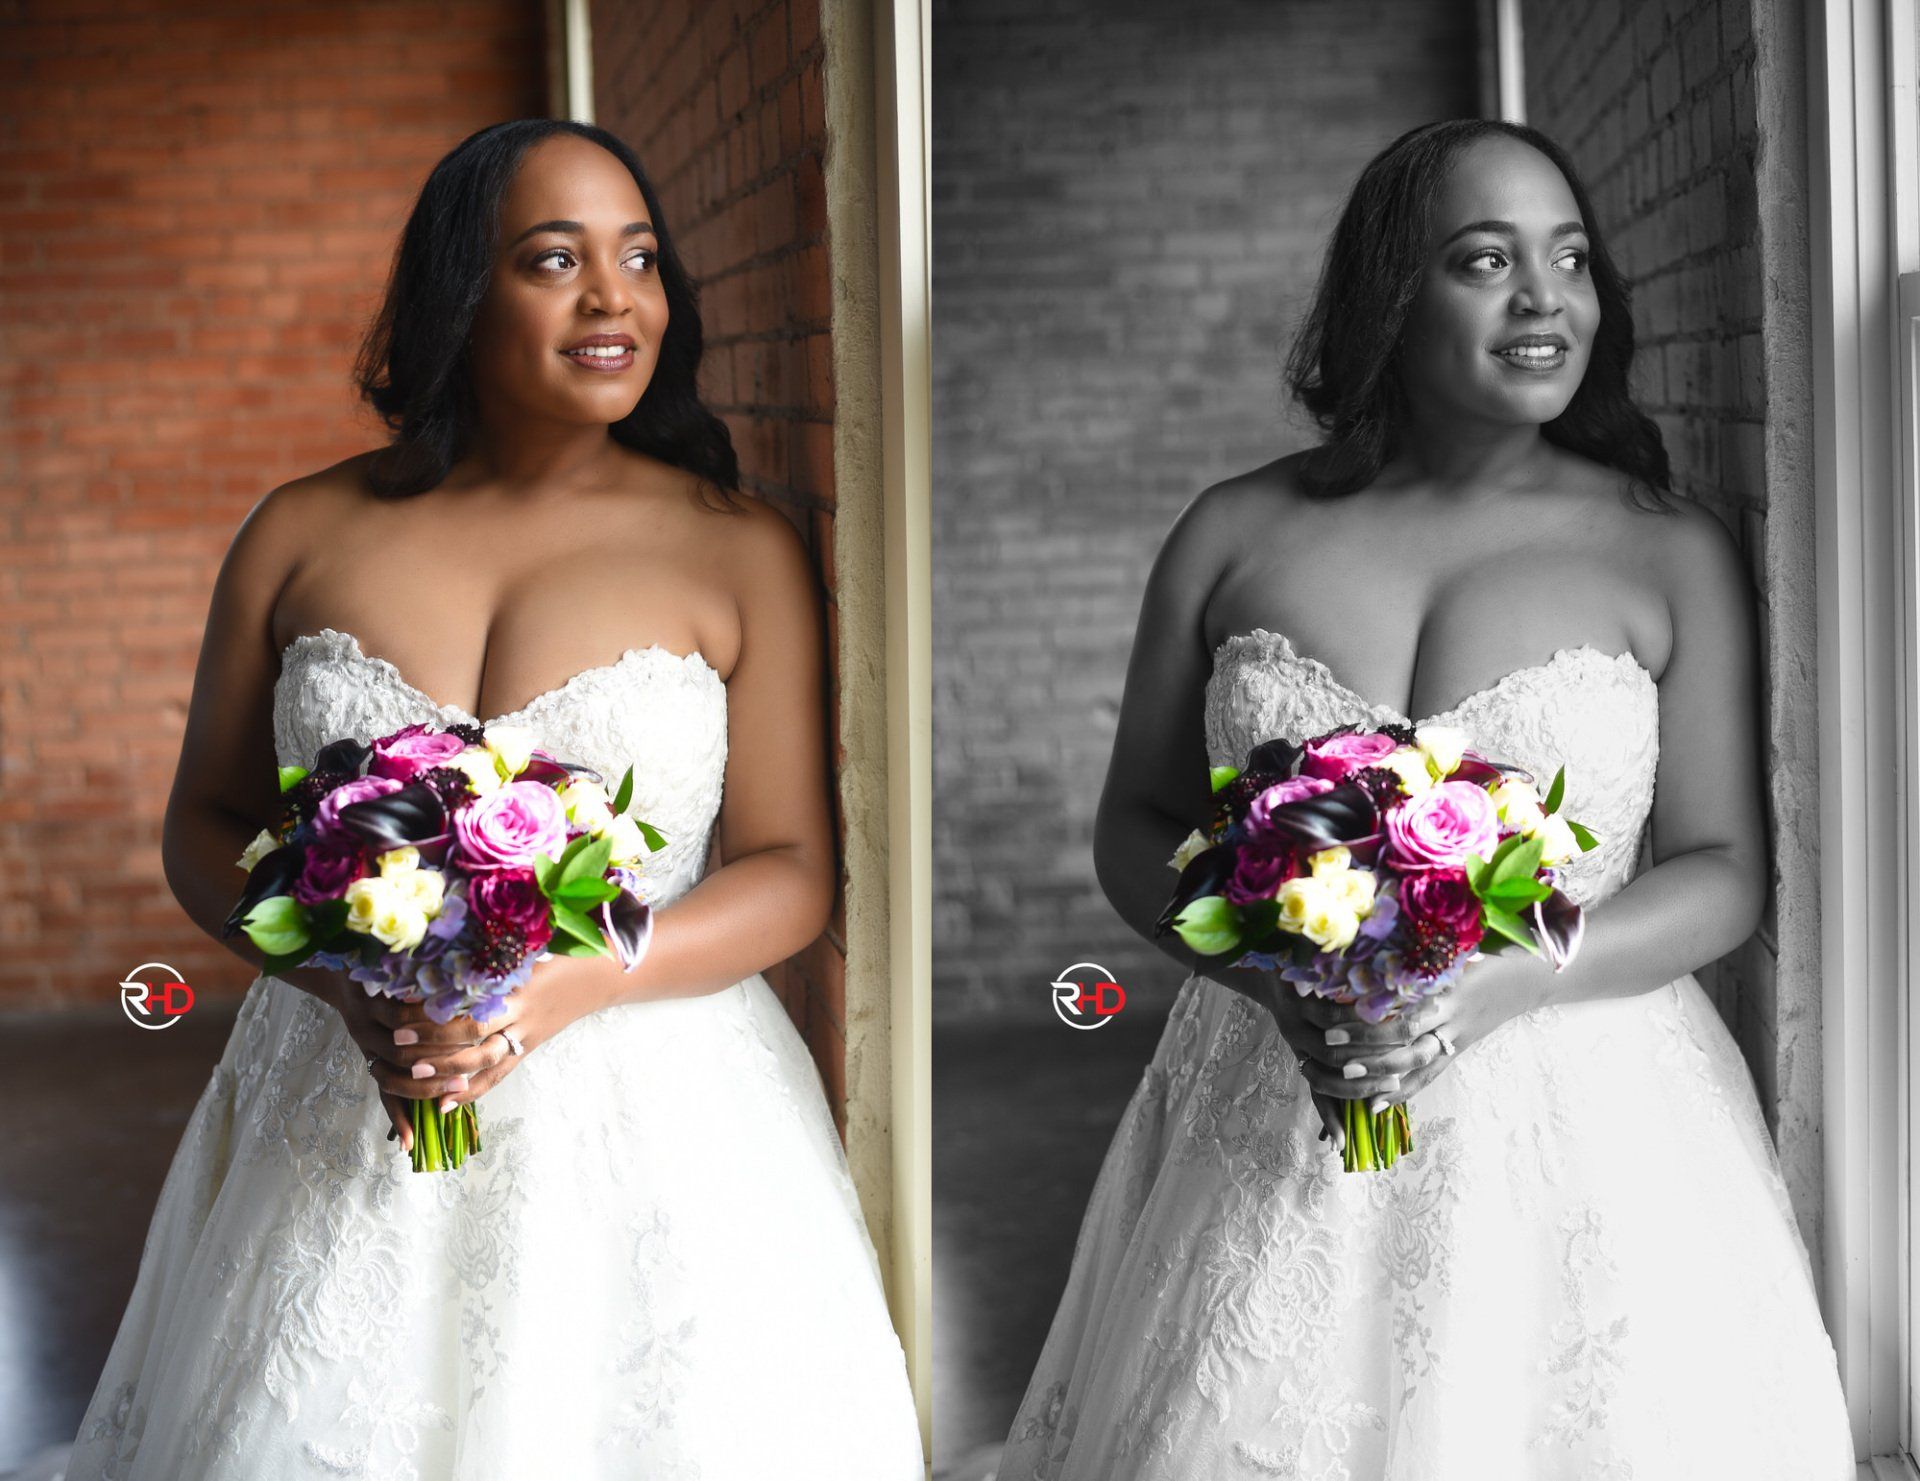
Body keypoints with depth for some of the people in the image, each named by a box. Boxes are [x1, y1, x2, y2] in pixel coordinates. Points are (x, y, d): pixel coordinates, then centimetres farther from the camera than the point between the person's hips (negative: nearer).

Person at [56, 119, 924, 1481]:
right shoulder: (304, 536, 3)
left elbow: (793, 874, -3)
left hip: (646, 1126, -1)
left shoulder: (741, 552, -1)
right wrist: (348, 981, -12)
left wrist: (567, 986, -19)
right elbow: (205, 829, 8)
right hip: (341, 1122, 2)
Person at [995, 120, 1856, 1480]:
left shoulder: (1673, 555, 0)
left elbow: (1725, 875, 0)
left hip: (1577, 1128, -1)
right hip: (1273, 1130, 1)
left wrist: (1495, 984, -17)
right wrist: (1271, 972, -11)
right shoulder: (1236, 536, 3)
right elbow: (1134, 829, 8)